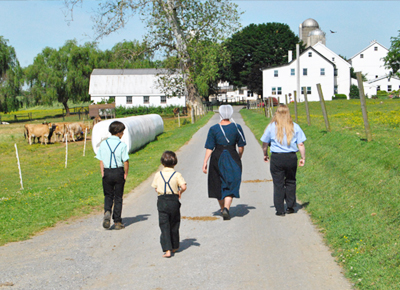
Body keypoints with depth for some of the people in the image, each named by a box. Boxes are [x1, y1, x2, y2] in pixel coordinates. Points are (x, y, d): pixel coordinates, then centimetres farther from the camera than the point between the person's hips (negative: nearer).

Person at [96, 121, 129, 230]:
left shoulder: (103, 144, 1)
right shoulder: (122, 145, -9)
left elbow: (101, 160, 2)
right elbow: (126, 161, -11)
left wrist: (102, 173, 7)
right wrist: (125, 173, 0)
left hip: (107, 172, 2)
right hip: (119, 172, -2)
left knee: (108, 195, 16)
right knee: (118, 197, 8)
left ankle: (107, 212, -12)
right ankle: (117, 222, 12)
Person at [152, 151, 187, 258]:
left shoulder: (158, 174, 0)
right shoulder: (177, 175, -6)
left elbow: (156, 188, 4)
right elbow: (183, 187, -15)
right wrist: (180, 192, 4)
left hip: (162, 201, 0)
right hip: (174, 200, 0)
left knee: (164, 226, 0)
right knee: (174, 225, 16)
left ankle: (167, 249, -11)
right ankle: (174, 246, 30)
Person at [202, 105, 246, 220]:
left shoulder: (213, 129, -5)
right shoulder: (237, 127, -4)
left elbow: (209, 148, -7)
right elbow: (241, 147, 0)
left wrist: (205, 162, -4)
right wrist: (238, 159, 16)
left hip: (217, 158, 1)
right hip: (232, 158, -1)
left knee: (218, 184, 17)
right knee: (231, 185, 1)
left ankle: (222, 209, 30)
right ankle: (226, 208, -20)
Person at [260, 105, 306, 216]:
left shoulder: (271, 127, -1)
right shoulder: (295, 127, 1)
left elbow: (265, 144, 5)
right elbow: (301, 144, 0)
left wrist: (265, 155, 21)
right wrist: (303, 158, 10)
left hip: (276, 158, -1)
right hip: (291, 157, 1)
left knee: (278, 184, 4)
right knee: (290, 182, 17)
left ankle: (280, 210, 6)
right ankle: (290, 206, 19)